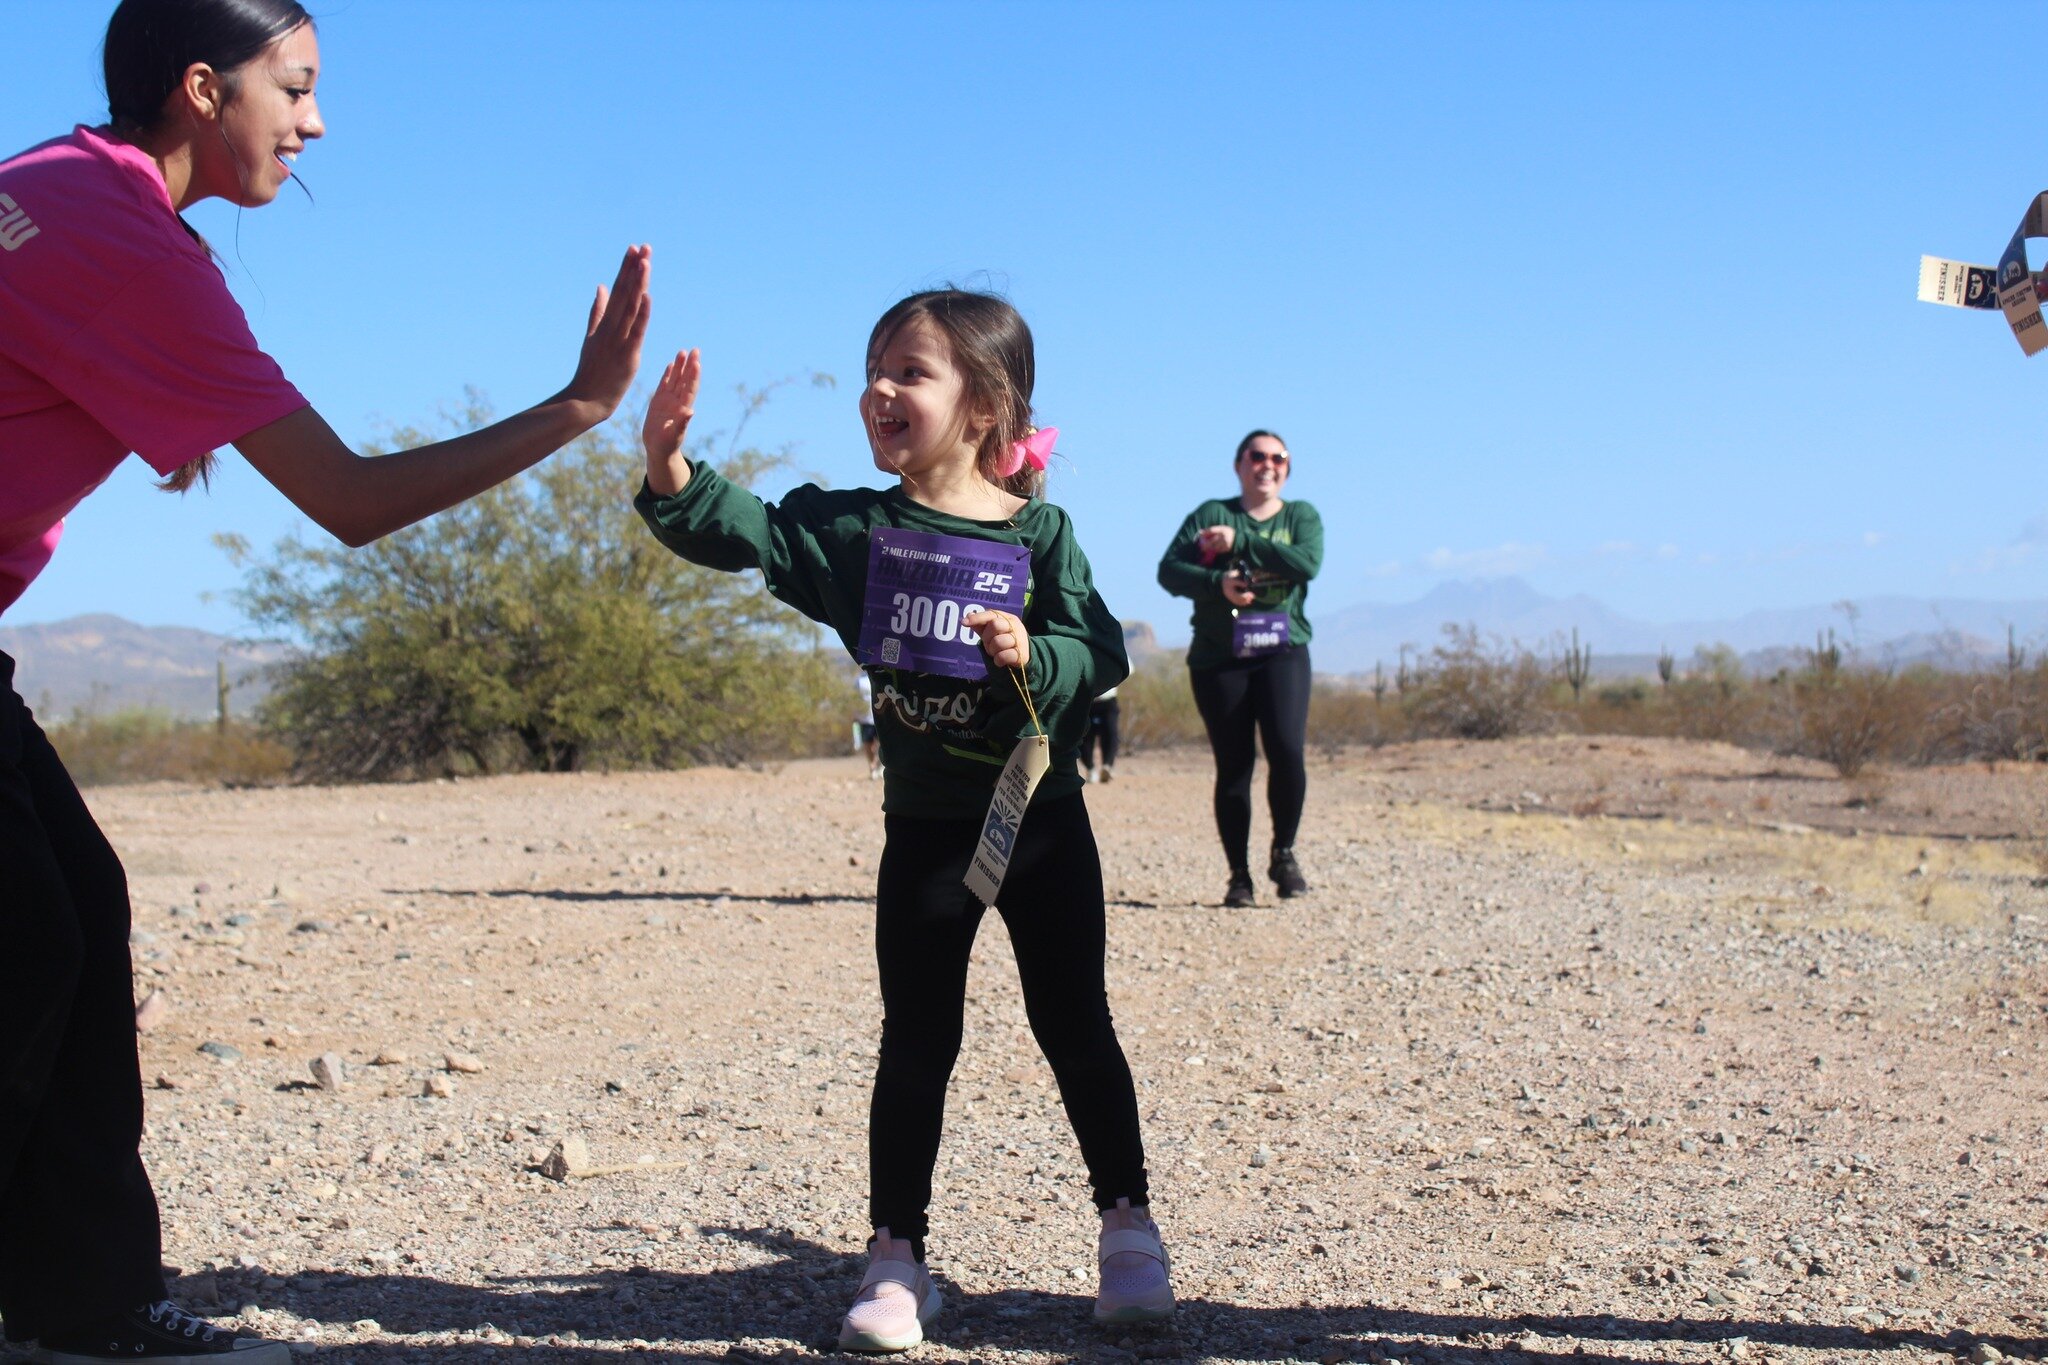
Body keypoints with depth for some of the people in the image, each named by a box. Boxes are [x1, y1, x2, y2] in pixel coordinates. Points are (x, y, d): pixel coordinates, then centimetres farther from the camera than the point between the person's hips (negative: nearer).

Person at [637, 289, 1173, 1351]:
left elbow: (1100, 653, -8)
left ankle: (1128, 1229, 21)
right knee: (916, 1045, 6)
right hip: (925, 830, 1)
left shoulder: (1037, 530, -6)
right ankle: (897, 1259, 15)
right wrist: (670, 471, -34)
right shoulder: (850, 527, -3)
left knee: (1075, 1028, 7)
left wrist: (1032, 655, -28)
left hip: (1044, 821, -1)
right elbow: (740, 533, -17)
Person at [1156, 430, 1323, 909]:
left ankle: (1283, 854, 2)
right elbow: (1169, 570, -1)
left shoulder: (1301, 515, 11)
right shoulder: (1210, 515, 9)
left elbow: (1307, 563, -10)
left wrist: (1241, 541, -12)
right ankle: (1239, 875, 9)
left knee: (1287, 750, -18)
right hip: (1218, 657, 0)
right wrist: (1217, 582, -18)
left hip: (1282, 651, 0)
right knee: (1233, 767, 0)